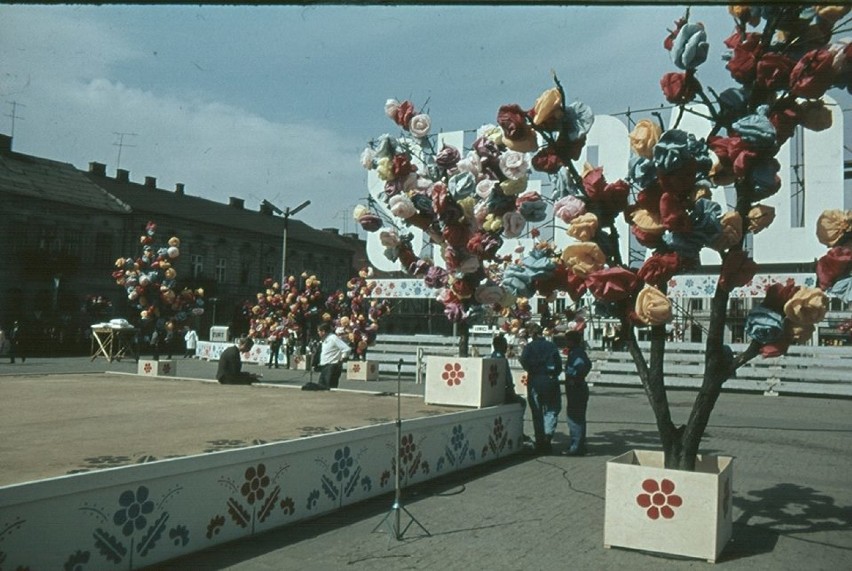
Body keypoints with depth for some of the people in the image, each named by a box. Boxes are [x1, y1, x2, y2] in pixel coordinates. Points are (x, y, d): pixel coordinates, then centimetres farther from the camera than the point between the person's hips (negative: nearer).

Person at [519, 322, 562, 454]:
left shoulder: (530, 346, -1)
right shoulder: (551, 345, 4)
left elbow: (524, 360, -16)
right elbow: (559, 363, -1)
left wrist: (531, 371, 1)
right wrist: (554, 375, 10)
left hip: (535, 381, 0)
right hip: (550, 380, 1)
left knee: (537, 412, 9)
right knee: (552, 409, 9)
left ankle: (540, 441, 12)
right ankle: (548, 433, -15)